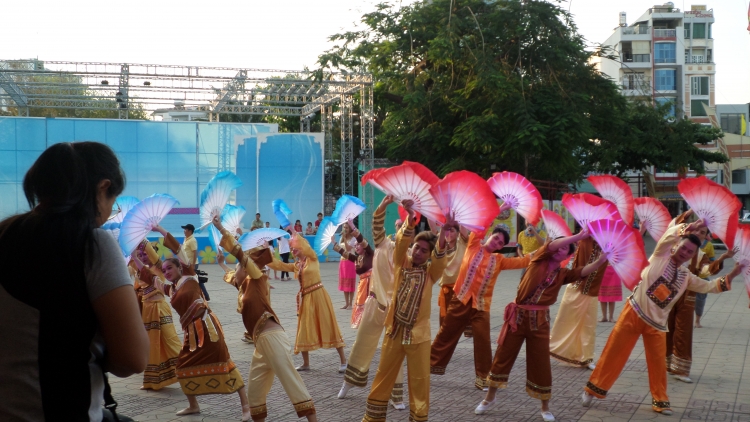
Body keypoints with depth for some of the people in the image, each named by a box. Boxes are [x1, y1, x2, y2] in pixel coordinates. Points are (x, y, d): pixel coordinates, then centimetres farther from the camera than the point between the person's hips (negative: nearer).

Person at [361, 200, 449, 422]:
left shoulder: (431, 271, -1)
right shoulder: (401, 263, 2)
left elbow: (440, 253, -19)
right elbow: (402, 240, -13)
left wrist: (445, 228, -39)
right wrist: (411, 216, -32)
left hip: (418, 333, -1)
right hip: (395, 330, 2)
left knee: (419, 380, 4)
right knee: (384, 376, 13)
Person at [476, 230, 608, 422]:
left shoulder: (562, 274, 4)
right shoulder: (539, 260, -1)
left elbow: (584, 271, -9)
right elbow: (552, 244, -17)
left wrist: (601, 260, -25)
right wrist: (579, 236, -22)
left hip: (539, 320, 1)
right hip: (518, 315, -1)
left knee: (541, 363, 5)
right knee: (503, 356, 8)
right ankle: (490, 397, 25)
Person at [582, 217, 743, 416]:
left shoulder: (686, 277, 12)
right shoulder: (661, 255, 0)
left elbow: (709, 286, 10)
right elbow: (670, 234, -13)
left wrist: (730, 276, -1)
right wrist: (690, 228, -25)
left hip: (656, 321, 4)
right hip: (634, 313, -4)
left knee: (658, 362, 6)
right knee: (614, 352, -1)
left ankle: (660, 401, 23)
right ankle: (593, 389, 10)